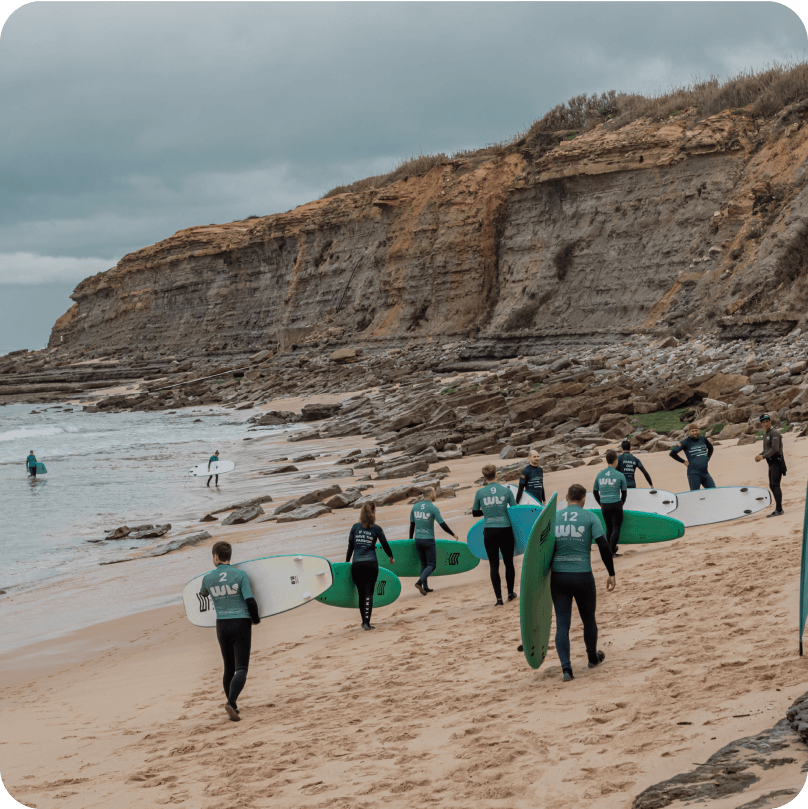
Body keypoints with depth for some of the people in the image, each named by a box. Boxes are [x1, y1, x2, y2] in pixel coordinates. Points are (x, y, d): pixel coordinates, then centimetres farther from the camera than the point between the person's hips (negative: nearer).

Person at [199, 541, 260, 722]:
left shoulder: (208, 578, 2)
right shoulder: (240, 575, -7)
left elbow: (203, 593, 25)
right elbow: (250, 601, -13)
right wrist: (256, 619, 6)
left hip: (222, 625, 3)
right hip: (241, 623, -3)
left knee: (229, 668, 16)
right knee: (241, 668, -5)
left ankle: (233, 706, 18)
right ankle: (231, 703, -25)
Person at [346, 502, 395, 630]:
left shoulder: (355, 527, 5)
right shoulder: (376, 529, 0)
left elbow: (350, 546, 7)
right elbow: (385, 544, 10)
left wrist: (347, 562, 18)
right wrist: (391, 557, 28)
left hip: (357, 565, 2)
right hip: (371, 564, -2)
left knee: (361, 594, 12)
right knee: (369, 593, -2)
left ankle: (364, 621, 22)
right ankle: (366, 622, -10)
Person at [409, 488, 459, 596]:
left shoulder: (415, 507, 5)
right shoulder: (433, 508, -11)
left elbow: (412, 525, 11)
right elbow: (442, 524, -11)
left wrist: (410, 538, 21)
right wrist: (453, 534, 1)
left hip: (417, 539, 5)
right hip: (429, 540, -5)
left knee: (423, 563, 17)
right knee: (431, 565, 2)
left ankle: (425, 587, 14)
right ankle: (419, 582, -19)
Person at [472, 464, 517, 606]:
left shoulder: (480, 492, -2)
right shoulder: (506, 490, -4)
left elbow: (475, 513, 9)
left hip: (489, 532, 0)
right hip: (505, 530, 0)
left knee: (494, 565, 4)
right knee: (509, 563, 16)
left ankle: (499, 598, -1)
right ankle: (510, 594, 28)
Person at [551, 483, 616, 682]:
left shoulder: (554, 518, 5)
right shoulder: (590, 518, -1)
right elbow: (604, 546, -8)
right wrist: (611, 574, -2)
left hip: (558, 577, 2)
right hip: (583, 576, -1)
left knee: (562, 624, 3)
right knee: (588, 619, 19)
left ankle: (566, 668, -8)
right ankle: (593, 658, 37)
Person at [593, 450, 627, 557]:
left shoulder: (600, 475, 4)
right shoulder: (620, 475, -7)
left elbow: (595, 491, 13)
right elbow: (624, 492, 2)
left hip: (604, 506, 4)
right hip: (616, 505, -4)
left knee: (609, 528, 17)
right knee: (616, 529, 3)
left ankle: (610, 548, 26)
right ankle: (611, 551, -3)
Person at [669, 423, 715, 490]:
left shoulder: (703, 439, 10)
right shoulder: (686, 442, -5)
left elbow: (710, 448, 32)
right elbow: (672, 453, -11)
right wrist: (683, 461, -7)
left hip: (705, 473, 6)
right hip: (694, 474, -6)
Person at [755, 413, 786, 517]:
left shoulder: (774, 433, -11)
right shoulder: (766, 435, 19)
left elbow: (775, 449, -20)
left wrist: (763, 457, -18)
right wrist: (759, 456, 6)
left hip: (777, 461, -10)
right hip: (771, 463, 10)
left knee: (775, 485, -15)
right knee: (772, 486, 11)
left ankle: (778, 509, -17)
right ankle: (779, 509, 16)